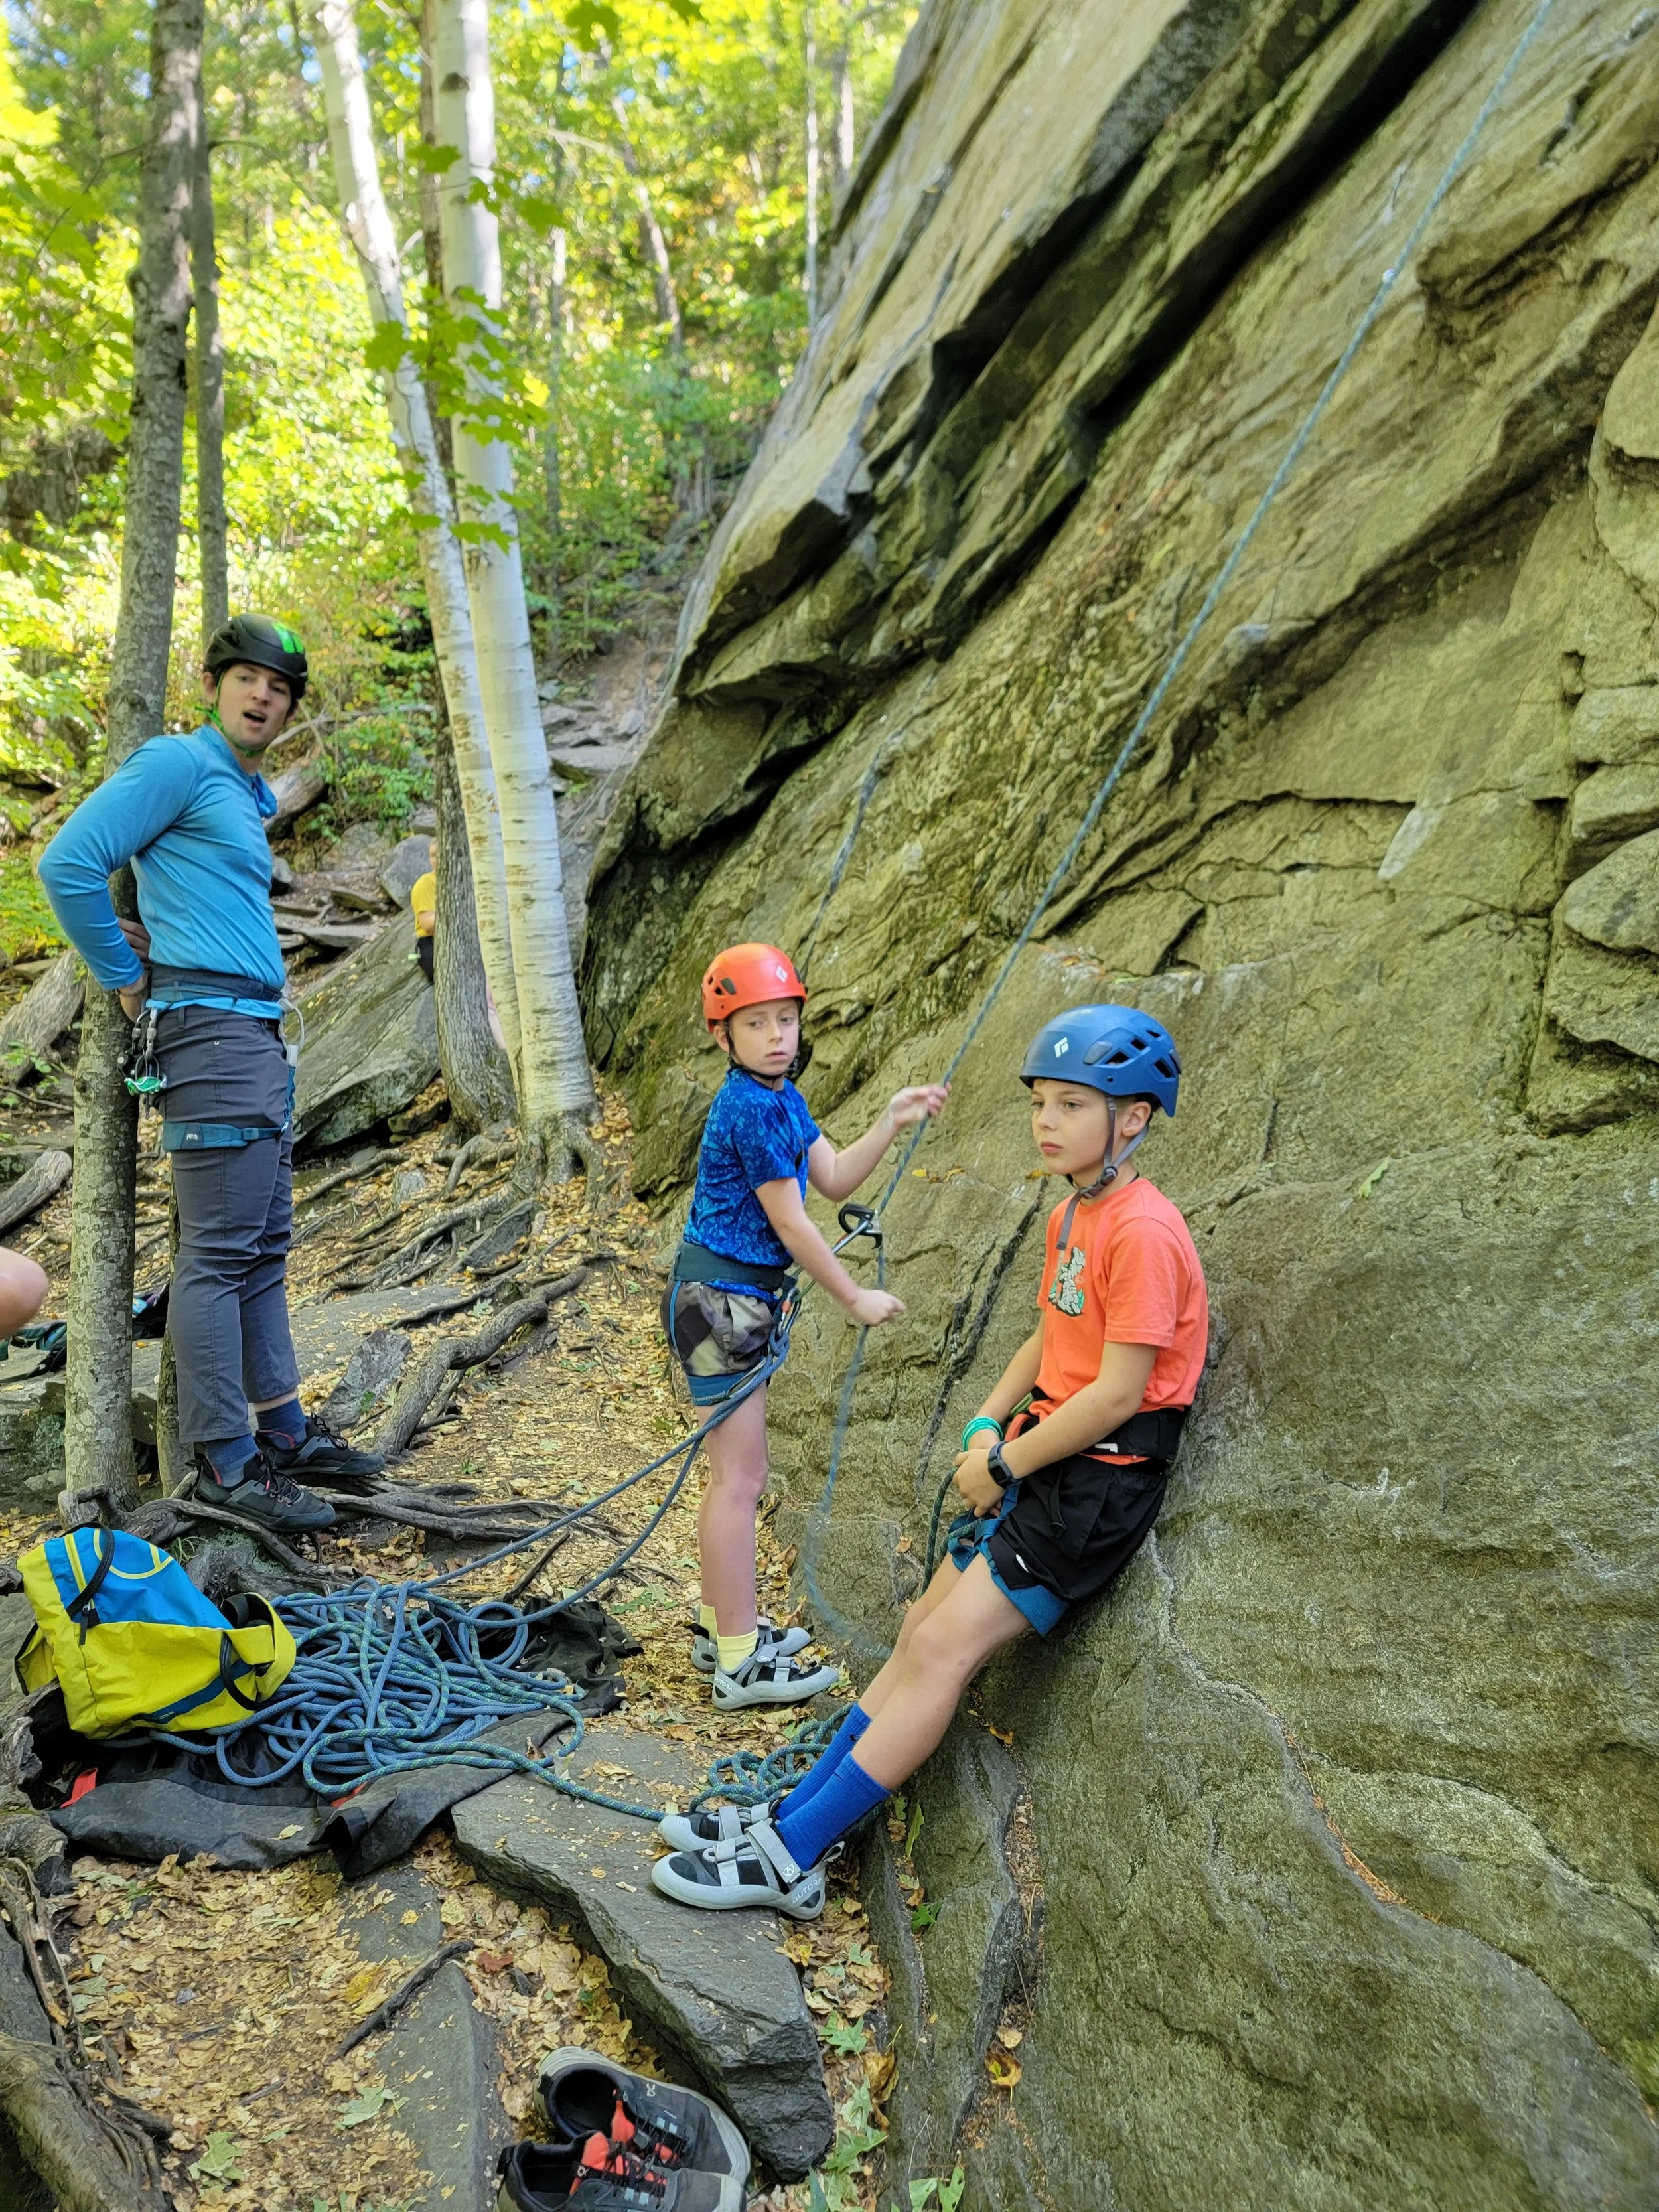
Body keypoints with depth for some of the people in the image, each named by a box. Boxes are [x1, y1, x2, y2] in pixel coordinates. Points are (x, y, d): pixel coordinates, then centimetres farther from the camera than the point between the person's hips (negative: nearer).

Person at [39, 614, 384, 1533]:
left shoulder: (249, 794, 21)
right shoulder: (179, 764, -6)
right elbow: (67, 864, -14)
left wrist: (153, 939, 15)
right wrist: (126, 980, -7)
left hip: (259, 1038, 10)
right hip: (210, 1028, -10)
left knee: (264, 1247, 12)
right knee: (219, 1251, -8)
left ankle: (285, 1432, 20)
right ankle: (225, 1464, -2)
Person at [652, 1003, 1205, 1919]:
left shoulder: (1142, 1232, -20)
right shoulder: (1071, 1218, 11)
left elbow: (1118, 1392, -21)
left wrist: (1005, 1463, -12)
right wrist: (987, 1426, 3)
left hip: (1098, 1482, -9)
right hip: (1040, 1460, 9)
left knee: (942, 1649, -10)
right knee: (922, 1634, 8)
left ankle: (788, 1859, -2)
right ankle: (793, 1815, 16)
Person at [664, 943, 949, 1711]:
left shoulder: (781, 1098, 10)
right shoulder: (752, 1108, -20)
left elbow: (834, 1179, 8)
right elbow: (791, 1224, -17)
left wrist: (891, 1121, -1)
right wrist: (856, 1299, -8)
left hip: (735, 1297, 10)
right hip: (718, 1297, -10)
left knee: (733, 1474, 18)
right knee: (741, 1479, -4)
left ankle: (722, 1625, 32)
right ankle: (740, 1665, 6)